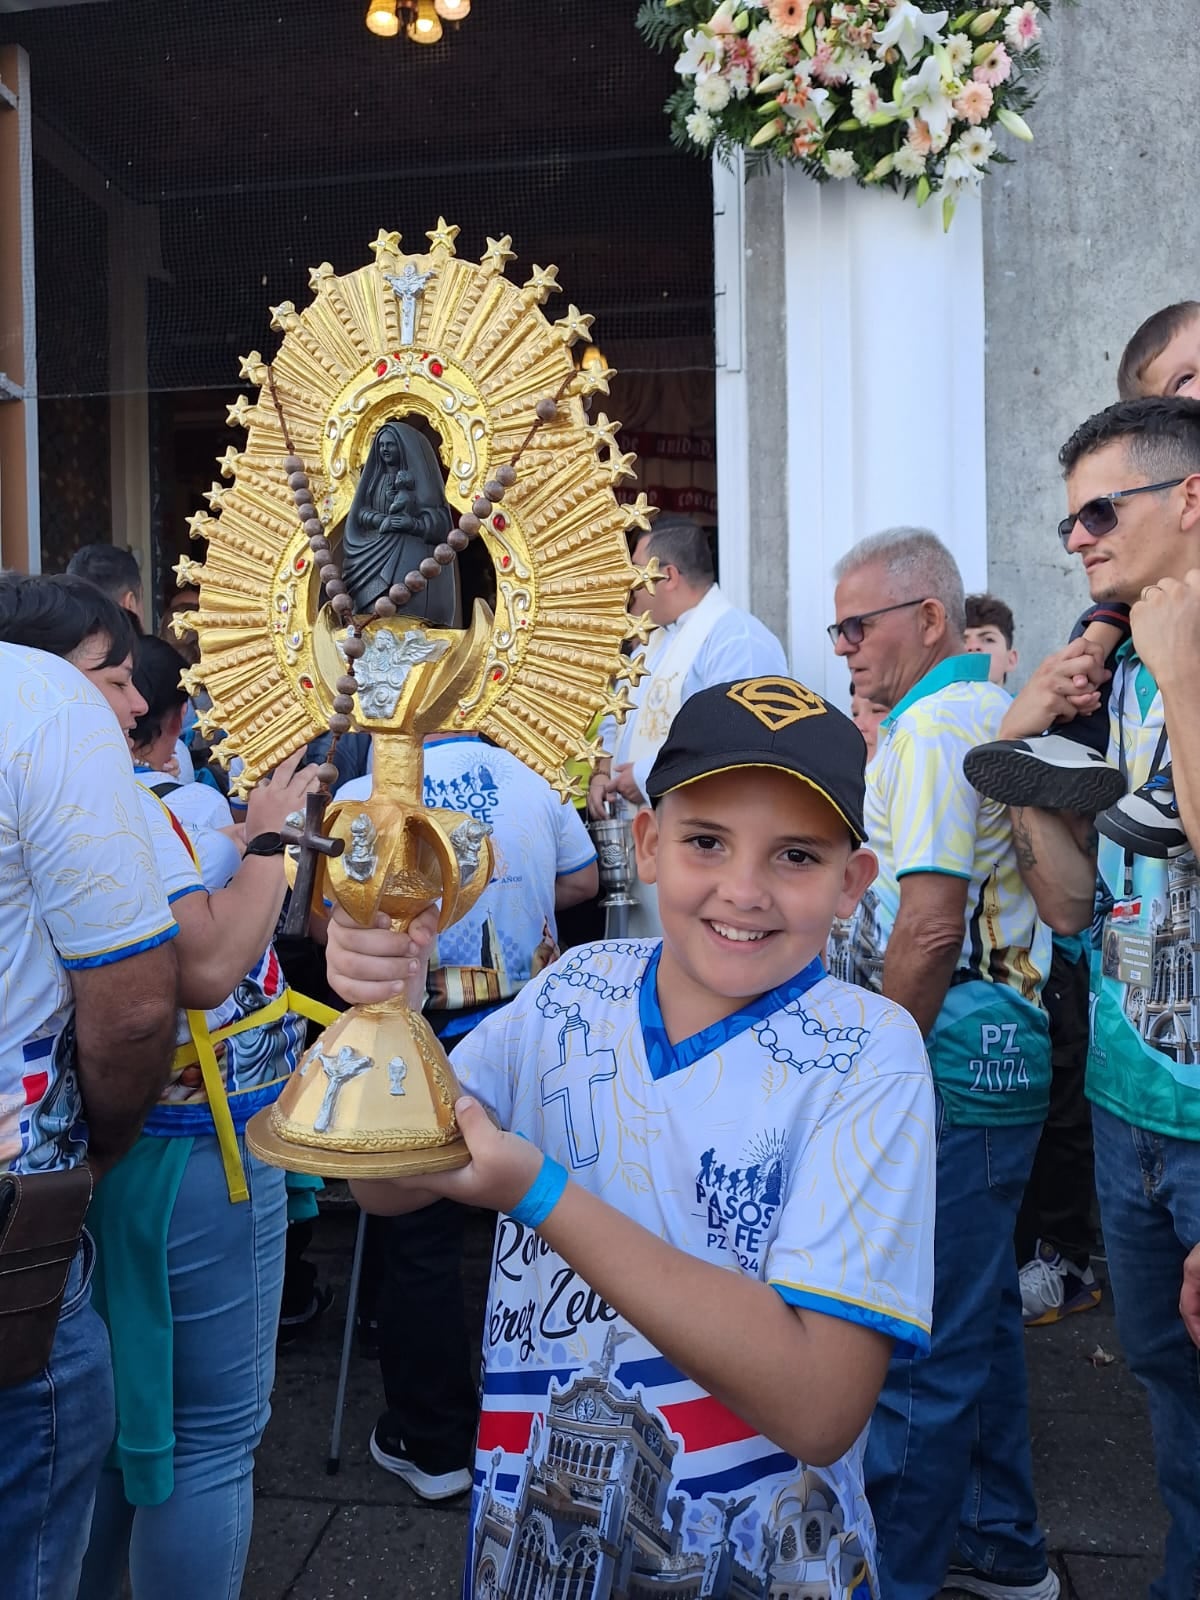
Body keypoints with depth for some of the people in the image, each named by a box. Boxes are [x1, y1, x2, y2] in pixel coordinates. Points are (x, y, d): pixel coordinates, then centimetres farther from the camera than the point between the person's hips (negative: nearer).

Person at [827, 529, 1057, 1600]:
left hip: (950, 1064, -11)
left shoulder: (931, 724, -15)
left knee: (919, 1348, 1)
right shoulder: (996, 713, 16)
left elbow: (929, 927, -23)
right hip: (1007, 1054, 11)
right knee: (979, 1312, 21)